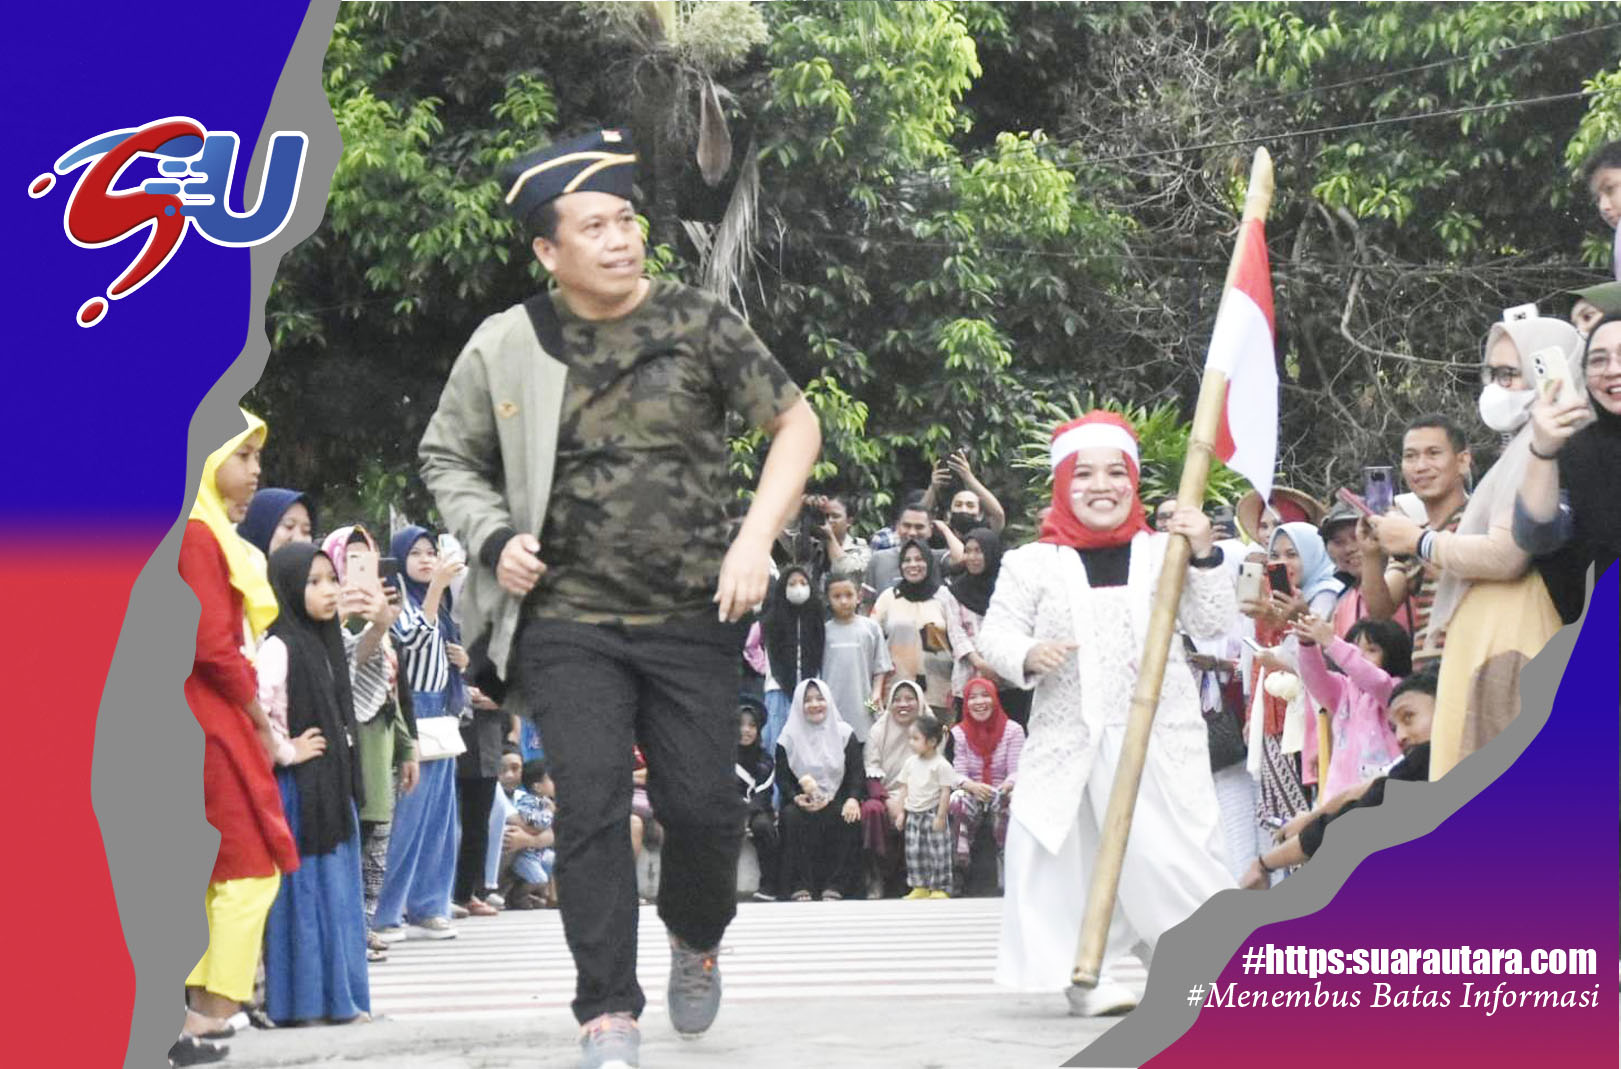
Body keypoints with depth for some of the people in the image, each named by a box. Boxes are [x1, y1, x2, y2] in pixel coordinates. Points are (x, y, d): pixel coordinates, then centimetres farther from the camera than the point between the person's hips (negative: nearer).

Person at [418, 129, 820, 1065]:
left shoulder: (698, 324, -1)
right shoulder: (507, 347, 0)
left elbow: (797, 424, 5)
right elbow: (447, 458, 14)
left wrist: (755, 540, -7)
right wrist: (494, 537, -4)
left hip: (693, 619, 0)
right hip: (568, 623, 0)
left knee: (705, 805, 0)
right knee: (592, 810, -9)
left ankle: (695, 939, 32)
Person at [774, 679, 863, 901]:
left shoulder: (844, 733, 8)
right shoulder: (789, 737, 7)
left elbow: (856, 772, 2)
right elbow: (782, 776, 3)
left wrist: (852, 798, -17)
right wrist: (796, 797, -17)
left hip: (836, 799, 0)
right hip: (802, 801, 0)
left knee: (846, 817, -32)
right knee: (792, 817, -33)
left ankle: (834, 885, -26)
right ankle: (801, 885, -30)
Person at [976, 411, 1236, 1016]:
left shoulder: (1163, 551, 6)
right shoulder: (1033, 563, 4)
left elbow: (1212, 623, 2)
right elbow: (995, 633, 4)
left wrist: (1204, 557, -11)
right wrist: (1028, 655, -17)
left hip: (1160, 740, 0)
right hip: (1068, 740, 1)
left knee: (1167, 855, -4)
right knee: (1070, 858, -1)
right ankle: (1087, 976, 10)